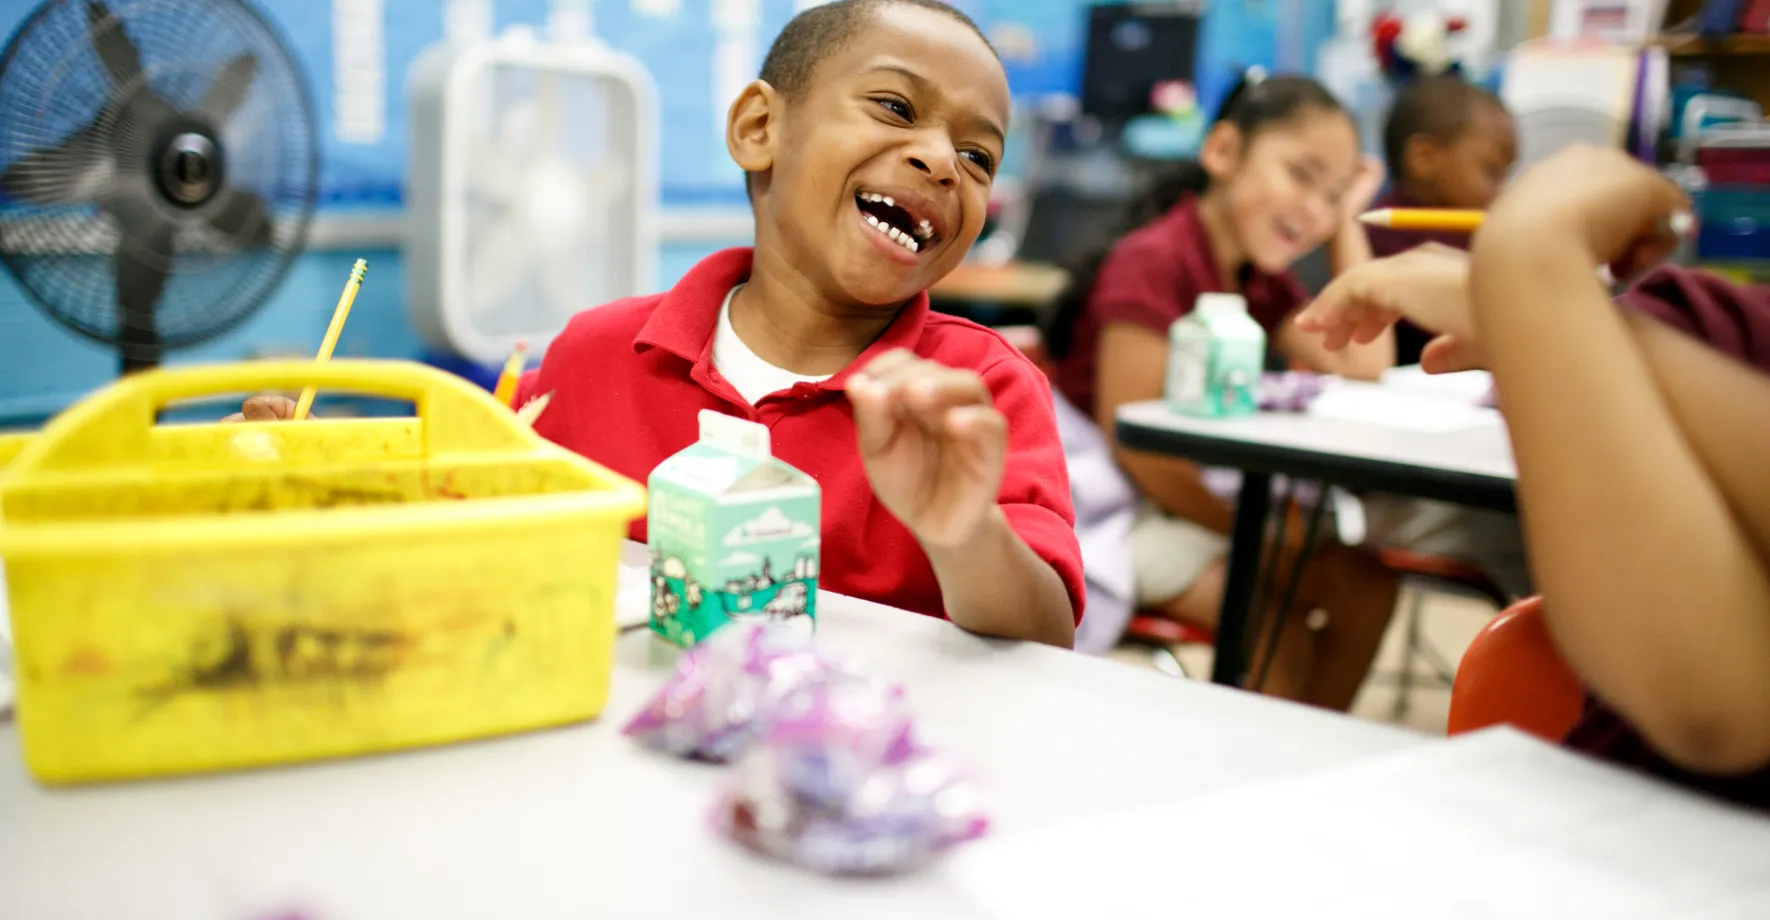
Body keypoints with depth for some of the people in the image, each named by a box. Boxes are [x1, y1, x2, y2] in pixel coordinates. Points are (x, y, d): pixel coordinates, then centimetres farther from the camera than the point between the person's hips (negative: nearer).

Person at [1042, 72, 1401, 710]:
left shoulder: (1262, 282, 10)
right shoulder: (1153, 262, -18)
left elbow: (1364, 370, 3)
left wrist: (1347, 223, 5)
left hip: (1199, 499, 9)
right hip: (1116, 507, -9)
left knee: (1365, 583, -1)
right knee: (1276, 619, -22)